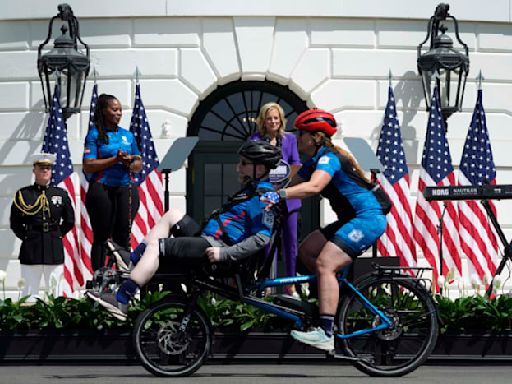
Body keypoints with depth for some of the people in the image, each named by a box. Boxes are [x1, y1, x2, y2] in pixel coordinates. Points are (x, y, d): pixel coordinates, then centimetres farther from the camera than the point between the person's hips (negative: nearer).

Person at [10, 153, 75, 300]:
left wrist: (58, 234, 8)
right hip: (31, 249, -2)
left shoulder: (61, 194, 9)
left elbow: (69, 220, 16)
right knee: (30, 292, -2)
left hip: (55, 249, 2)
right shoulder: (23, 194, 3)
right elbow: (15, 223, 7)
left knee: (54, 292, 4)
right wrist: (26, 236, 0)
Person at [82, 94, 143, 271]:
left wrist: (130, 163, -3)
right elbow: (87, 166, -8)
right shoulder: (95, 134, 1)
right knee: (101, 237, -2)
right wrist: (115, 159, -14)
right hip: (102, 190, -4)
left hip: (126, 189, 4)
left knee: (123, 236, 1)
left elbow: (139, 165, 20)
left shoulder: (128, 135, 16)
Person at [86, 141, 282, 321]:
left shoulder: (264, 197, -13)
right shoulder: (252, 189, 19)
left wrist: (225, 253, -26)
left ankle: (120, 301, -23)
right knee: (173, 215, 16)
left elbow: (262, 238, -23)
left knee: (156, 246, -18)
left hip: (213, 247, -10)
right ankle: (133, 260, 11)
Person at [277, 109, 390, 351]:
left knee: (324, 263, -20)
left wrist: (278, 194, -42)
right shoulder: (315, 162, 15)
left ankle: (325, 334, -26)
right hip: (352, 219, 10)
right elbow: (294, 186, 10)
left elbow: (313, 187, -34)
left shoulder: (329, 158, -16)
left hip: (369, 218, -10)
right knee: (306, 251, 5)